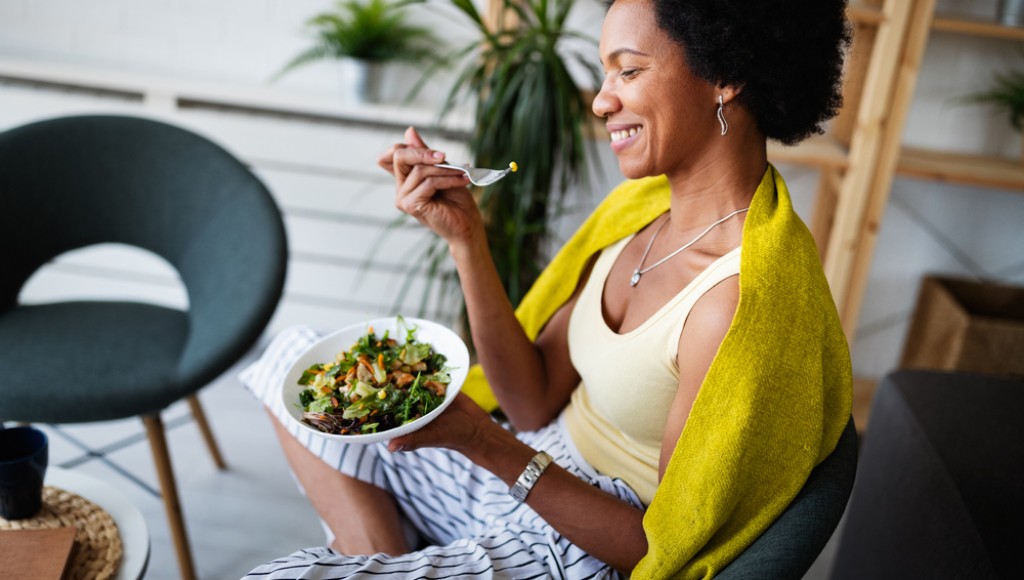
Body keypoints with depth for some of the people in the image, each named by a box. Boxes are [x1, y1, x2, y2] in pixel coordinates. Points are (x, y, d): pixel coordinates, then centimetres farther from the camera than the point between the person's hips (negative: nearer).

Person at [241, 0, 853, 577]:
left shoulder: (749, 301, -29)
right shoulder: (643, 202, -4)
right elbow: (536, 403, -4)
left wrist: (483, 442, -28)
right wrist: (465, 236, -13)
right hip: (537, 466, 8)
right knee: (295, 357, 11)